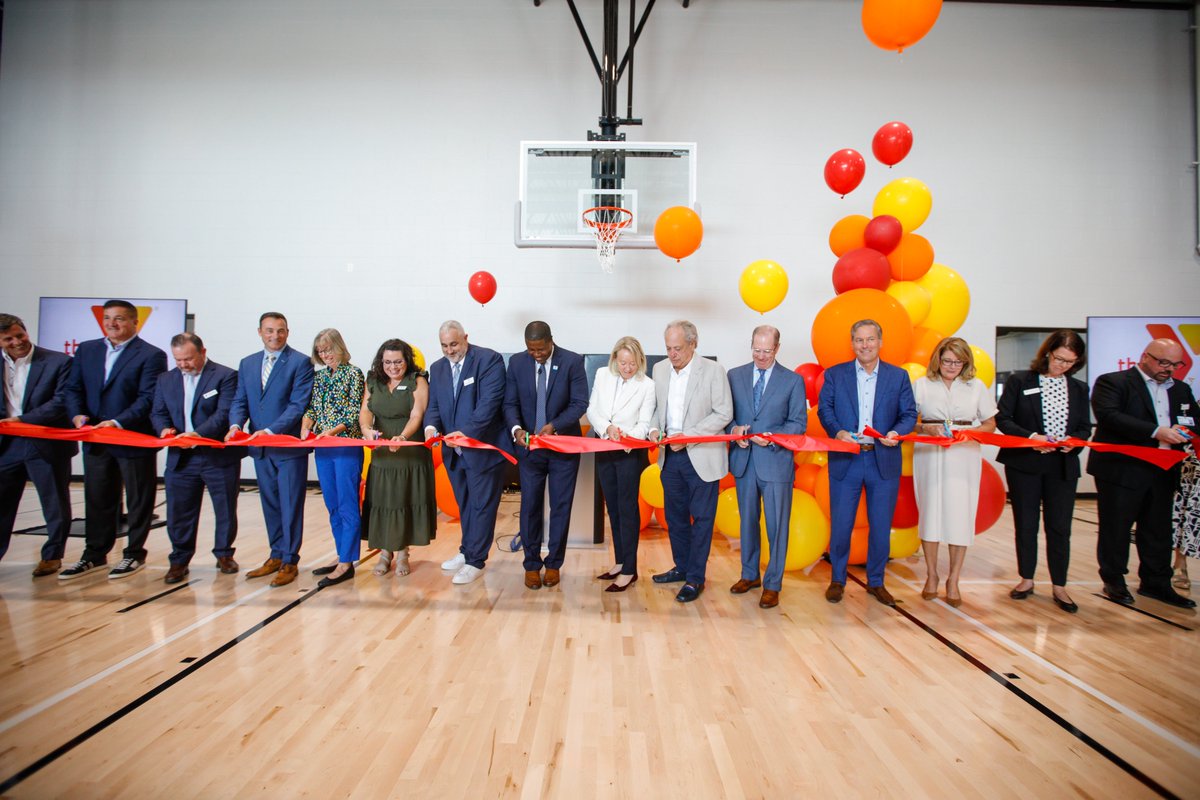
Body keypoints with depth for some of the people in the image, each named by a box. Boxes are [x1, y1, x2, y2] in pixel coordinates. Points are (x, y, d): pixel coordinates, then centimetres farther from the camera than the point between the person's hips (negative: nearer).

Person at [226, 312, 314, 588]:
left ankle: (289, 562, 10)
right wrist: (236, 424, -10)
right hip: (260, 448, 6)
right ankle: (277, 556, 28)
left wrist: (271, 431, -23)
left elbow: (298, 405, -14)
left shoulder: (300, 363, -7)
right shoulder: (247, 363, 12)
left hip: (289, 447, -6)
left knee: (290, 506, 1)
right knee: (270, 505, 15)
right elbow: (240, 402, 10)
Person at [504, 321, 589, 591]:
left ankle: (554, 563, 21)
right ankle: (532, 564, 20)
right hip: (528, 446, 2)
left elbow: (580, 403, -11)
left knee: (561, 507, 6)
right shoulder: (516, 362, -1)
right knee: (530, 506, 6)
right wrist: (516, 428, -19)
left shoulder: (572, 361, -9)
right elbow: (510, 403, 0)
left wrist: (554, 425, -24)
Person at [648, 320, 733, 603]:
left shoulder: (713, 370, -9)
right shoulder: (660, 369, 6)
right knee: (675, 515, 15)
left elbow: (724, 413, -11)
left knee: (701, 518, 3)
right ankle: (681, 567, 32)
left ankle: (695, 578, 14)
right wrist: (655, 428, -5)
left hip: (701, 456, -5)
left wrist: (689, 436, -17)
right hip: (670, 456, 5)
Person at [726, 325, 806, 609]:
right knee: (747, 521, 15)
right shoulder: (734, 375, 7)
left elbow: (799, 422, -2)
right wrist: (734, 428, -12)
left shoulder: (793, 380, 0)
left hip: (776, 461, -3)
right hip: (743, 460, 3)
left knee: (777, 525, 2)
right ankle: (749, 574, 31)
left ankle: (772, 584, 15)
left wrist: (772, 437, -17)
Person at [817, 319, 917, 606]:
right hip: (845, 461, -1)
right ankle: (837, 580, 22)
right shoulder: (835, 374, 5)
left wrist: (896, 432, -16)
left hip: (884, 461, 1)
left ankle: (876, 582, 26)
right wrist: (838, 431, -19)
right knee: (840, 525, 4)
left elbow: (909, 414, 5)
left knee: (881, 527, 9)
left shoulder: (898, 376, 7)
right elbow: (824, 408, -1)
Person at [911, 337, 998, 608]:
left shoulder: (977, 386, 9)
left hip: (964, 457, 1)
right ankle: (931, 575, 17)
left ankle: (953, 581, 9)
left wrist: (968, 433, -9)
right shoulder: (921, 385, 6)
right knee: (930, 510, 2)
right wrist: (925, 429, -15)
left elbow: (990, 424, 10)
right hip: (929, 455, 0)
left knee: (960, 515, -3)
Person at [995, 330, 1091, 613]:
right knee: (1026, 524, 8)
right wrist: (1031, 437, -19)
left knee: (1060, 526, 4)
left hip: (1063, 466, 2)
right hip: (1024, 464, -2)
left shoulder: (1079, 388, 9)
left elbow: (1085, 427, 9)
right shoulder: (1019, 381, -2)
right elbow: (1002, 419, -6)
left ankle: (1059, 586, 16)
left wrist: (1074, 441, -12)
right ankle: (1026, 579, 22)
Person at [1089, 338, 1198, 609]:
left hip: (1163, 472, 6)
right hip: (1122, 470, -6)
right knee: (1115, 528, 4)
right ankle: (1113, 581, 18)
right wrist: (1155, 432, -25)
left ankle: (1156, 583, 24)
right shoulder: (1112, 382, -5)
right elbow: (1109, 415, -19)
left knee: (1158, 530, 12)